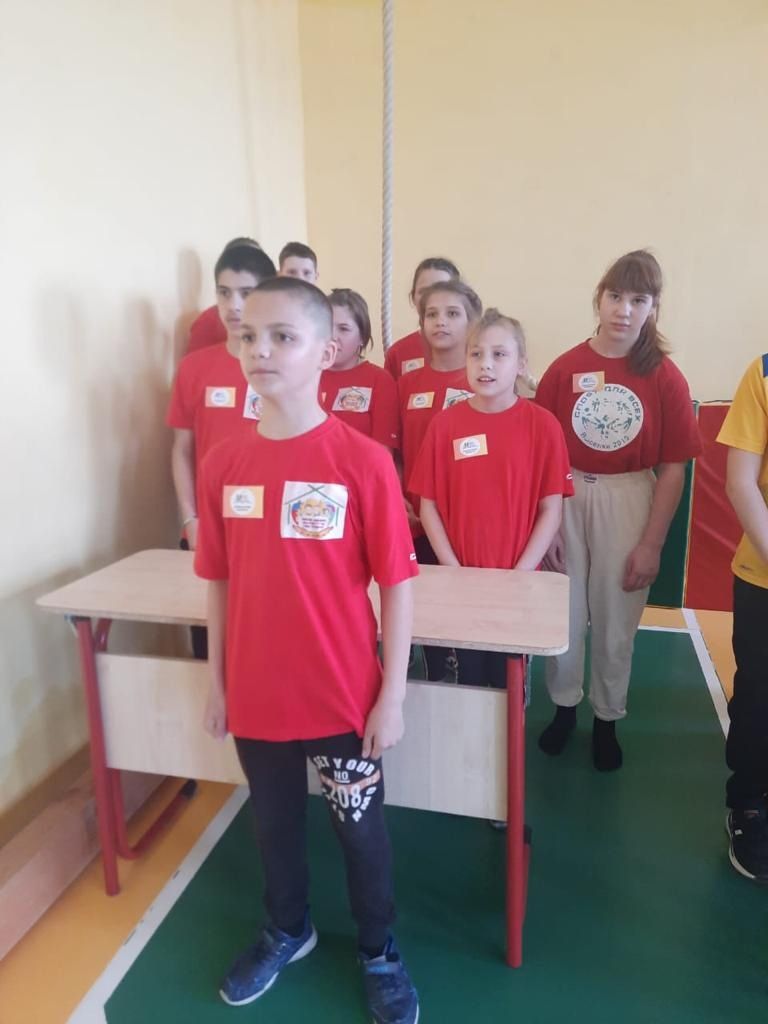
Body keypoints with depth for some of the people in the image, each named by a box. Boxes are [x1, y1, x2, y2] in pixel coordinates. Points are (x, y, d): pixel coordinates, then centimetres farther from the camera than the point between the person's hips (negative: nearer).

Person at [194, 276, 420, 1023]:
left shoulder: (364, 460, -16)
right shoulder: (221, 463, -4)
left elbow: (397, 584, -11)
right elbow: (219, 582, 4)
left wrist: (392, 696, -9)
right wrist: (217, 682, 8)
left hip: (344, 695, -3)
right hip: (257, 695, 4)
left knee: (360, 828, 18)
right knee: (274, 824, 25)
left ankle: (379, 953, 45)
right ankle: (287, 931, 53)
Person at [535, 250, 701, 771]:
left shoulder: (665, 377, -6)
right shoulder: (565, 368, -4)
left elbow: (673, 468, -4)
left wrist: (652, 543, -6)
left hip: (628, 503, 0)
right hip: (566, 499, 1)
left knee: (616, 620, 12)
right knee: (564, 615, 13)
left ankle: (608, 719, 35)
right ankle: (564, 707, 37)